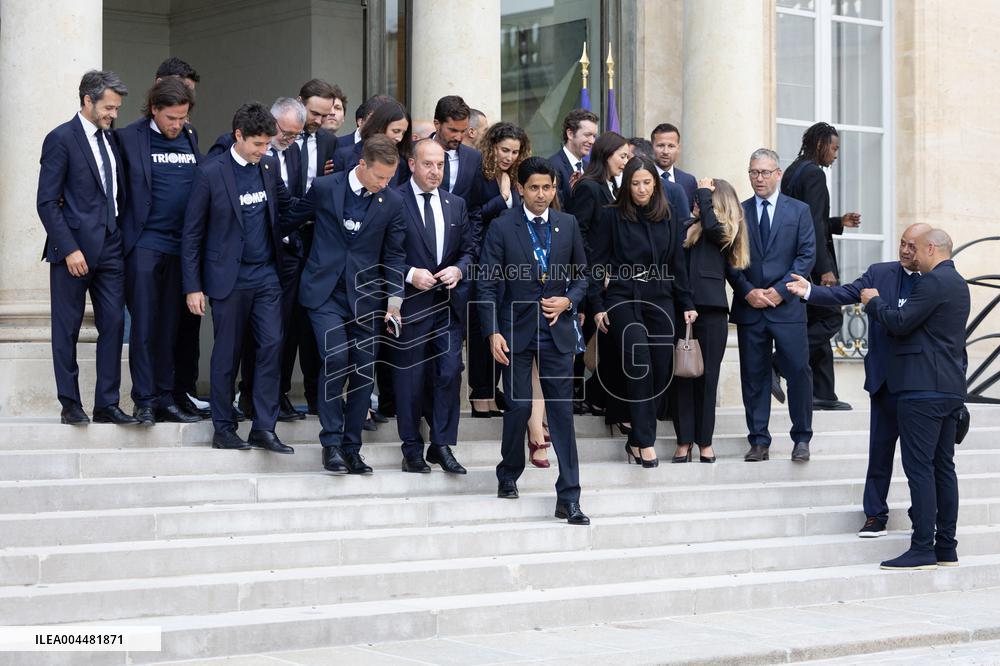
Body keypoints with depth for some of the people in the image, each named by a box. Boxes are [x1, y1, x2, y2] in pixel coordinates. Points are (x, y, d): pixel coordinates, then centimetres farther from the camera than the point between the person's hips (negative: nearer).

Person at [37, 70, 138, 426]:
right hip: (74, 247, -6)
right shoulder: (61, 139, -7)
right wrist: (69, 249, -17)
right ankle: (70, 405, 11)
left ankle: (107, 405, 8)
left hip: (110, 247, 6)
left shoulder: (111, 140, 12)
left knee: (113, 324, 3)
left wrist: (124, 237, 7)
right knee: (67, 329, 3)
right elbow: (47, 202, -11)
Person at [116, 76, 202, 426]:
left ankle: (165, 398, 14)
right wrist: (123, 235, -9)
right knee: (144, 324, -3)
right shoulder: (129, 138, -4)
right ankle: (144, 400, 1)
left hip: (181, 246, 4)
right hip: (145, 244, -4)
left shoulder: (190, 138, 11)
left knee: (170, 326, 9)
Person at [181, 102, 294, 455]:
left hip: (266, 274, 4)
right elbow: (192, 233, -5)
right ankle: (223, 428, 15)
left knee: (272, 346, -3)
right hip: (229, 277, -4)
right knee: (227, 353, 4)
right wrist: (192, 286, -7)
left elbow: (286, 205, 22)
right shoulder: (211, 172, -8)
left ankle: (263, 427, 3)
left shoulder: (269, 167, 6)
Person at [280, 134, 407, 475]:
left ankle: (351, 447, 12)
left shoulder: (392, 202, 1)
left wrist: (394, 300, 0)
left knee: (364, 371, 1)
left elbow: (394, 254, 7)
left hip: (364, 296, 3)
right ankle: (331, 442, -6)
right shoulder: (324, 188, -4)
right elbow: (290, 222, 11)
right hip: (325, 292, -2)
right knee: (336, 361, -17)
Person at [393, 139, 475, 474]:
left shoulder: (455, 204, 11)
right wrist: (409, 274, -16)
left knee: (449, 372, -1)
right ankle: (412, 449, 16)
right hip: (411, 303, -4)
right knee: (410, 377, 5)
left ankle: (442, 445, 9)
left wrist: (458, 269, -4)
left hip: (448, 304, 4)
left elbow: (468, 249, 15)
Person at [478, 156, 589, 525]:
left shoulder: (568, 225, 7)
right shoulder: (502, 228, -2)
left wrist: (568, 300, -4)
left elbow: (581, 274, 16)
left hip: (557, 330, 2)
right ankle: (508, 476, 25)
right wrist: (493, 333, -12)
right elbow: (488, 284, -4)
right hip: (517, 329, -2)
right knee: (519, 406, -1)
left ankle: (568, 498, 0)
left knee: (563, 411, -1)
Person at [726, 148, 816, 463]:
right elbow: (729, 259, 6)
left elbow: (807, 255, -1)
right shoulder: (738, 212, 10)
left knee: (798, 372, -5)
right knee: (754, 376, 3)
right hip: (749, 307, 2)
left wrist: (780, 290, -10)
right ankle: (759, 442, 8)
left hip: (787, 306, -2)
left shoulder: (799, 211, 6)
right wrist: (747, 292, -8)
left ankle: (801, 439, 6)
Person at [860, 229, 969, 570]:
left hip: (924, 389, -10)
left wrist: (875, 302, 0)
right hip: (951, 388, 10)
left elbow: (900, 322, -16)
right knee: (943, 467, 11)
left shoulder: (933, 281, -13)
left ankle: (922, 549, -11)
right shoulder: (958, 284, 18)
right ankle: (946, 548, 13)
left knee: (919, 467, -9)